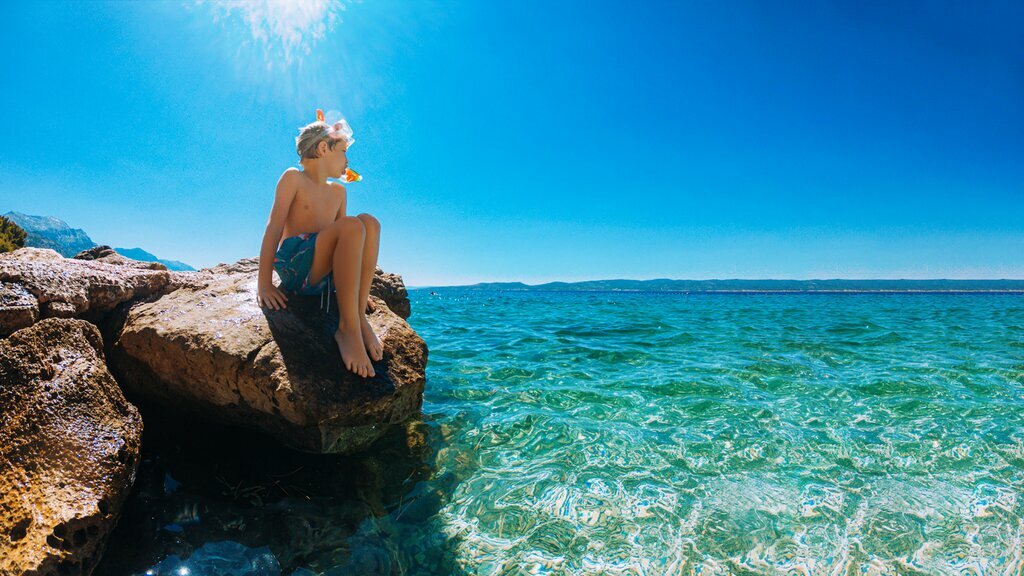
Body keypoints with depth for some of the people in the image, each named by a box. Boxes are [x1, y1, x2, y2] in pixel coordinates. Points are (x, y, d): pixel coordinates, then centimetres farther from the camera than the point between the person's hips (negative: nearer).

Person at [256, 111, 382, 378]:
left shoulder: (338, 191, 22)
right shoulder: (293, 178, 5)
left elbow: (342, 239, 23)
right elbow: (274, 228, -5)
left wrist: (356, 288, 16)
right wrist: (264, 283, -14)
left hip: (322, 278, 5)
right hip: (292, 264, -5)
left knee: (369, 222, -16)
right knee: (353, 226, -28)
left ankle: (359, 318, -23)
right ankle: (348, 328, -33)